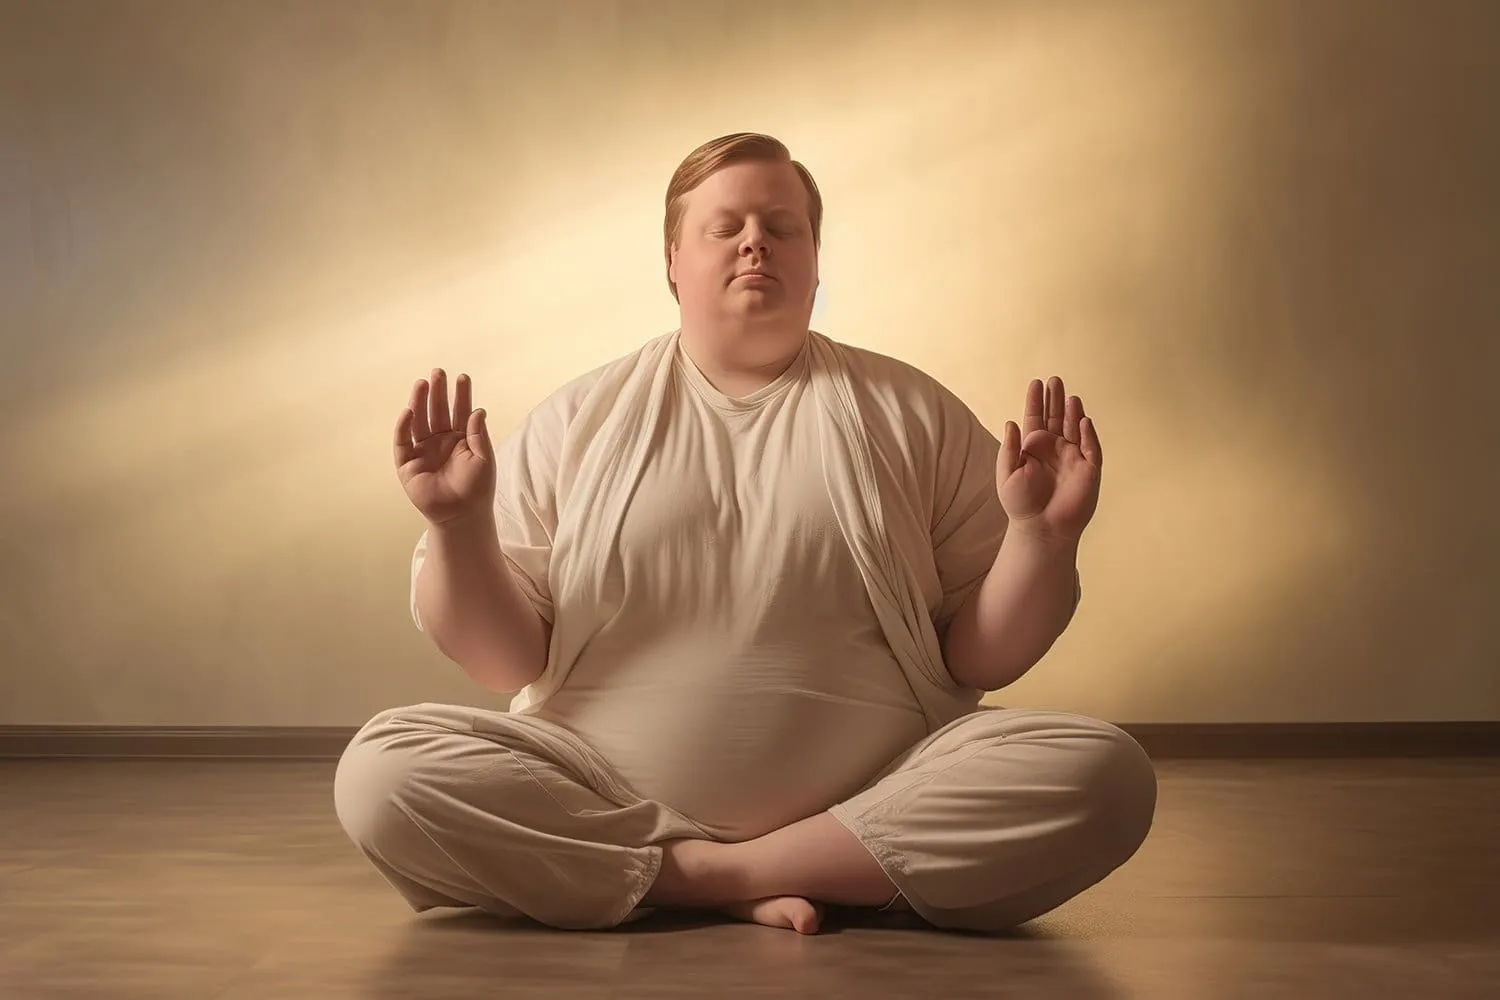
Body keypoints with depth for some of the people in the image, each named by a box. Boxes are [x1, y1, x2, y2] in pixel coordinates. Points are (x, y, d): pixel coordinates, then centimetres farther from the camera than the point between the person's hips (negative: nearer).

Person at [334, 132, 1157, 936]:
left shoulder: (911, 414, 8)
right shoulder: (578, 420, 8)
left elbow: (979, 658, 6)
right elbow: (507, 662, 4)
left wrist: (1042, 537, -12)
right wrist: (459, 528, -13)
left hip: (875, 799, 1)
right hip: (603, 793, 0)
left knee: (1104, 773, -23)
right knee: (382, 771, -23)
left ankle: (708, 876, -16)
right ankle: (743, 888, -15)